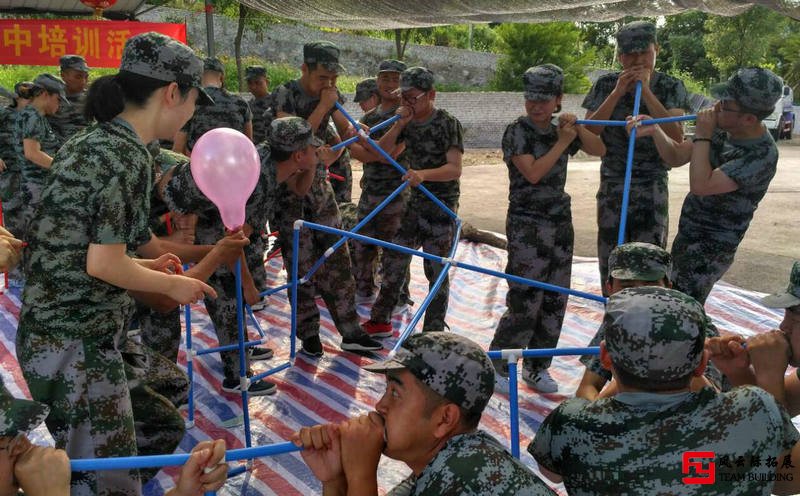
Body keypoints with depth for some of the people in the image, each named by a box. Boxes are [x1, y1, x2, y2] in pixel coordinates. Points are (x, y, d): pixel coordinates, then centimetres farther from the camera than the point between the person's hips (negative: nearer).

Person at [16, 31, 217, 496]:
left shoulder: (89, 143, 10)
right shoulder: (128, 156, -18)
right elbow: (102, 265, -19)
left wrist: (146, 266, 17)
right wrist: (172, 285, -4)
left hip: (49, 330, 9)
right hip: (79, 342, -9)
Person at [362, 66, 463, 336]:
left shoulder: (448, 124, -14)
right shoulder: (408, 121, 6)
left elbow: (455, 169, -23)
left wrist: (423, 174, -39)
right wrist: (399, 124, -12)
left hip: (442, 207, -6)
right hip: (415, 203, 7)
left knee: (436, 271, -1)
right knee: (393, 260, 10)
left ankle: (433, 332, 10)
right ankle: (380, 321, 24)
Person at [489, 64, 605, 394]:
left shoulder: (560, 131, 9)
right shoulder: (518, 131, -8)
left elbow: (599, 150, 11)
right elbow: (533, 172, -19)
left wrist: (577, 128, -4)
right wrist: (562, 142, -14)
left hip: (560, 223, 6)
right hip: (527, 226, -6)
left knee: (555, 300, 9)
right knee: (525, 302, -8)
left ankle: (536, 368, 21)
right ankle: (496, 367, 7)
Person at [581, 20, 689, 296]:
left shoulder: (670, 87, -1)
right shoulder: (606, 84, 1)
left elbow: (677, 138, -14)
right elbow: (589, 133, -7)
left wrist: (646, 91, -17)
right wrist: (617, 92, -15)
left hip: (652, 187, -1)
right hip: (612, 185, 1)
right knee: (610, 261, 5)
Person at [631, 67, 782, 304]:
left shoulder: (762, 154, -24)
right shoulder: (722, 130, -1)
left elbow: (700, 186, -31)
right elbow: (676, 156, 6)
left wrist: (702, 136, -21)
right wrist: (655, 131, -12)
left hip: (710, 249, -8)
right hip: (688, 236, 8)